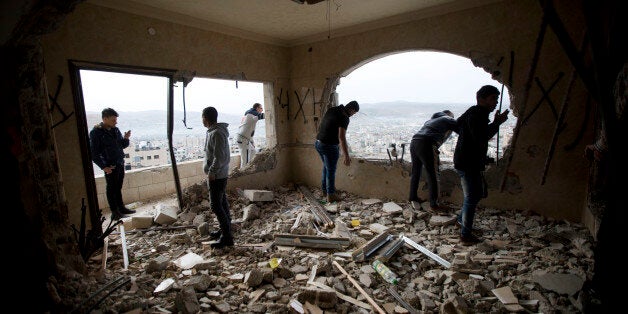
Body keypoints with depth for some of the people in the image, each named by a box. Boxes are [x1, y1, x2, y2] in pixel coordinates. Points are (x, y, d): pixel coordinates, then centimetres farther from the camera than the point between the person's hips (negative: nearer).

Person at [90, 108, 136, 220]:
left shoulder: (115, 130, 7)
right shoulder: (96, 132, -11)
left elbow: (123, 145, 16)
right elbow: (93, 153, -12)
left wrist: (126, 138, -6)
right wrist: (103, 167, -18)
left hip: (120, 164, 6)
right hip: (110, 166, -6)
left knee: (118, 187, 17)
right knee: (111, 188, 4)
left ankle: (121, 208, 28)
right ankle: (114, 212, 15)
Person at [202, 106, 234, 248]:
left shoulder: (216, 134, -21)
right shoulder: (213, 131, 12)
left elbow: (219, 157, -26)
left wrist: (212, 171, -18)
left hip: (216, 175, -10)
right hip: (220, 174, 10)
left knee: (216, 205, -6)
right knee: (222, 203, 17)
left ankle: (227, 237, 0)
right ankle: (225, 230, 30)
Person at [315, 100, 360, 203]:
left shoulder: (331, 110, 6)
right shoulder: (344, 118, -19)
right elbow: (342, 137, -29)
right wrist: (346, 156, -31)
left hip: (318, 143, 8)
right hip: (330, 147, -8)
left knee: (326, 167, 25)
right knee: (331, 171, 7)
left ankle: (325, 189, 38)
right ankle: (330, 195, 21)